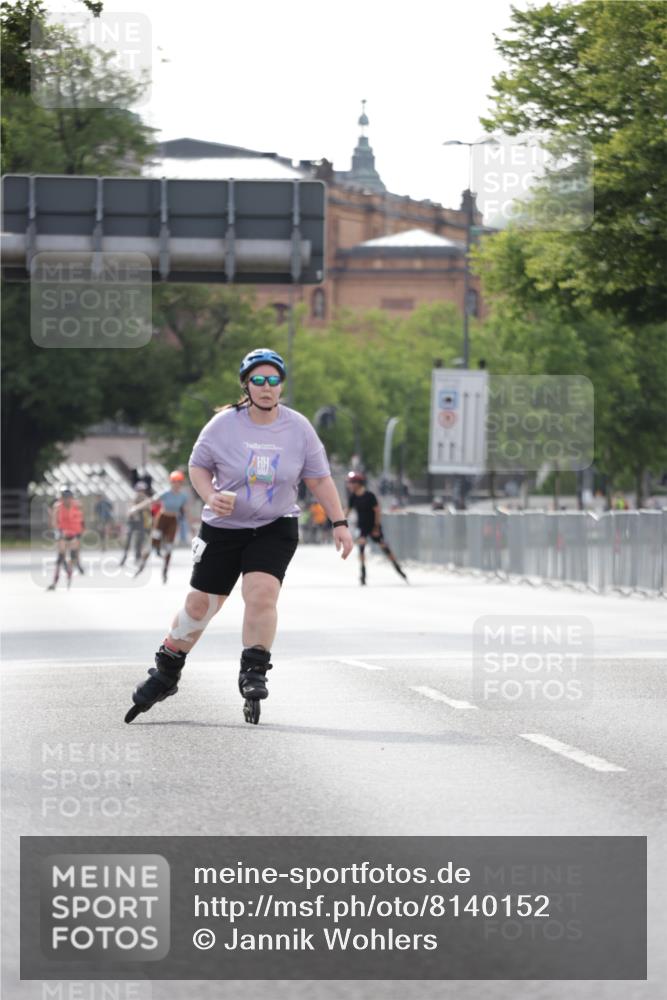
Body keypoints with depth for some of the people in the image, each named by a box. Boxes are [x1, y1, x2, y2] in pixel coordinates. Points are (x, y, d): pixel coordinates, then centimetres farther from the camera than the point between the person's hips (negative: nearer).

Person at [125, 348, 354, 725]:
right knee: (201, 603, 4)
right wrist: (211, 497, -15)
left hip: (275, 527, 0)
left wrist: (340, 523, 0)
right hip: (223, 527, 0)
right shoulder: (224, 424, -7)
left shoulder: (298, 428, -3)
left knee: (262, 592, -23)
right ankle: (166, 672, 24)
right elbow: (198, 465, 4)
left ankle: (254, 673, -9)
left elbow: (320, 478, 4)